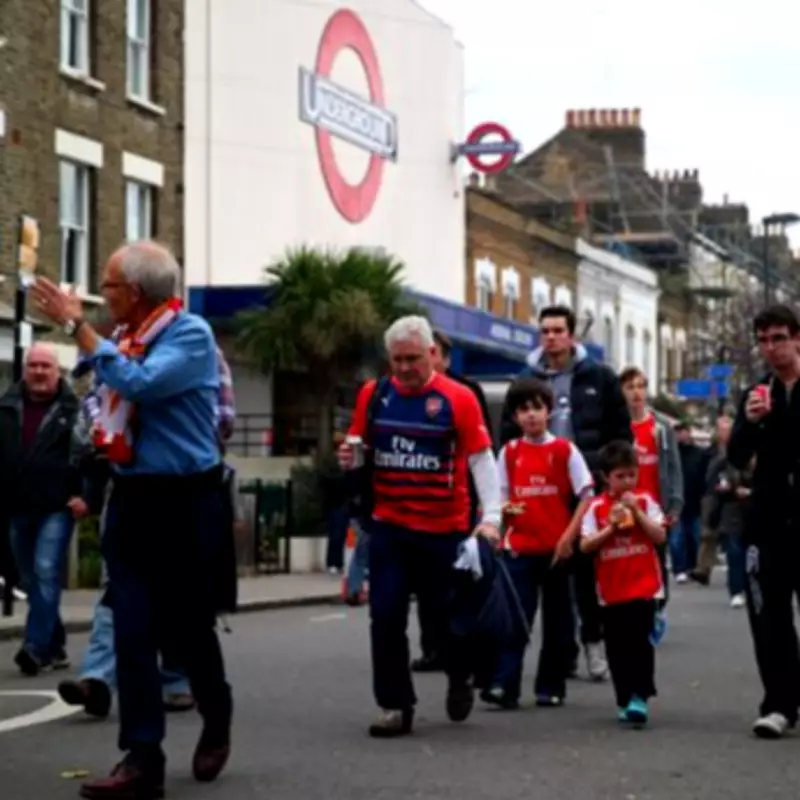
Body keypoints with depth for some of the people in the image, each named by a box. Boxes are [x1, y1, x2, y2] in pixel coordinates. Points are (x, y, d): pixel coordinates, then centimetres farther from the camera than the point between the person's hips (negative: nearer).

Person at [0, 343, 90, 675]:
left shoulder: (73, 410, -3)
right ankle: (54, 646, 21)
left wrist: (86, 494, -15)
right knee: (31, 581, 10)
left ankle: (36, 647, -18)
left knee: (46, 574, -15)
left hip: (56, 508, -5)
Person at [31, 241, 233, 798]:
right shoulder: (129, 340, 9)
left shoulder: (191, 335, -13)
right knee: (133, 632, -2)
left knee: (188, 629, 7)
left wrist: (77, 325, -23)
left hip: (185, 501, -6)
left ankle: (217, 726, 32)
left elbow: (139, 385, -28)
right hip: (132, 498, 6)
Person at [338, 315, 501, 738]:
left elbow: (482, 461, -8)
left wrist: (490, 516, -17)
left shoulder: (458, 399, -8)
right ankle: (395, 705, 8)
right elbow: (360, 450, 13)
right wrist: (350, 460, -11)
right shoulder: (373, 394, 3)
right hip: (389, 525, 2)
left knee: (449, 612, 9)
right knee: (386, 615, -2)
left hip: (445, 528, -2)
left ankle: (460, 679, 37)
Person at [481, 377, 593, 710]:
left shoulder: (564, 450, 0)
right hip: (520, 547, 1)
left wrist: (569, 536, -10)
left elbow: (586, 496, -1)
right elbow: (501, 496, 12)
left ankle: (551, 687, 16)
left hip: (556, 549, -1)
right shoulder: (509, 452, 6)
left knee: (556, 620, 7)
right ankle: (504, 685, -12)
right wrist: (505, 509, -12)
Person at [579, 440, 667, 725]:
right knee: (617, 648, 8)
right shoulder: (597, 507, 0)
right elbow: (585, 545, -5)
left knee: (640, 642, -10)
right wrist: (612, 527, -16)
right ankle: (624, 699, 19)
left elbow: (660, 536, -9)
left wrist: (636, 511, -16)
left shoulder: (644, 501, 0)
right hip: (611, 590, 2)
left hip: (644, 587, -2)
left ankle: (639, 697, -8)